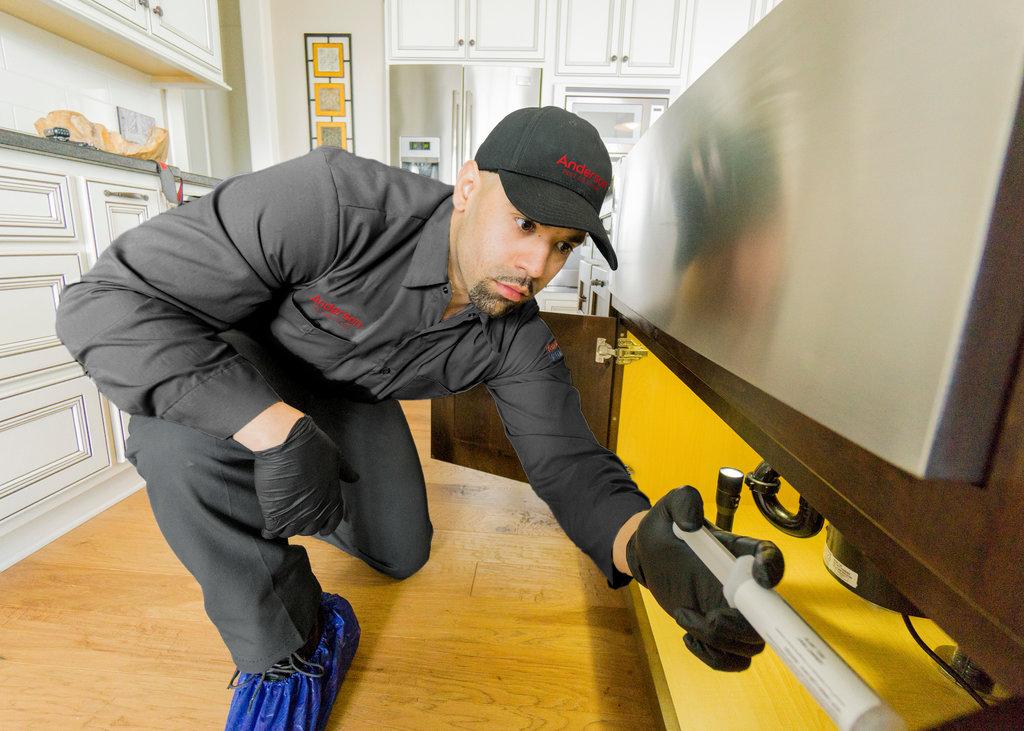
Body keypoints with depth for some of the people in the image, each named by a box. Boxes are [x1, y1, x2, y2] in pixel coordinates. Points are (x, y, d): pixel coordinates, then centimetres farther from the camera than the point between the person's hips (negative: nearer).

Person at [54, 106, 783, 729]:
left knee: (401, 554, 6)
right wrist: (277, 428, -47)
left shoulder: (518, 339, -22)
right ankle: (288, 649, -11)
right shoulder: (335, 202, -38)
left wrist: (643, 541, -45)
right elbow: (109, 300, -34)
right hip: (229, 366, -3)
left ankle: (271, 503, 36)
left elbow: (567, 458, -23)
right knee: (183, 427, -37)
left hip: (352, 399, 4)